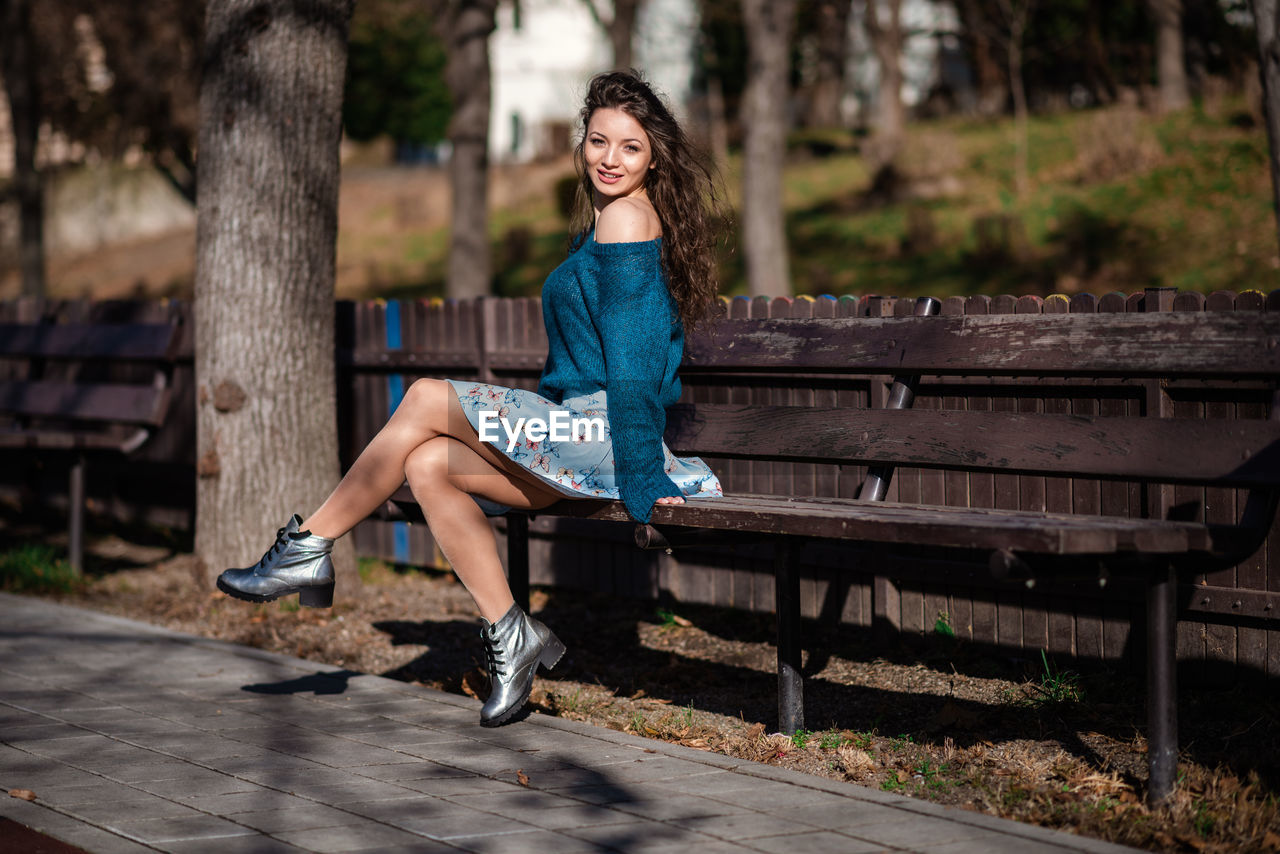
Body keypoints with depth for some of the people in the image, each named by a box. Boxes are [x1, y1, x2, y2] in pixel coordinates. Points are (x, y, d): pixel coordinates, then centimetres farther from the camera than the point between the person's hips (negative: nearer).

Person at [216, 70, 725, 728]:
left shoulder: (626, 217, -11)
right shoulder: (597, 223, 20)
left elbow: (632, 360, -16)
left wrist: (641, 482, -19)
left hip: (606, 435, -9)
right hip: (585, 439, 9)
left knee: (426, 400, -11)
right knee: (427, 465, -2)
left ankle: (309, 549, -2)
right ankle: (509, 634, -5)